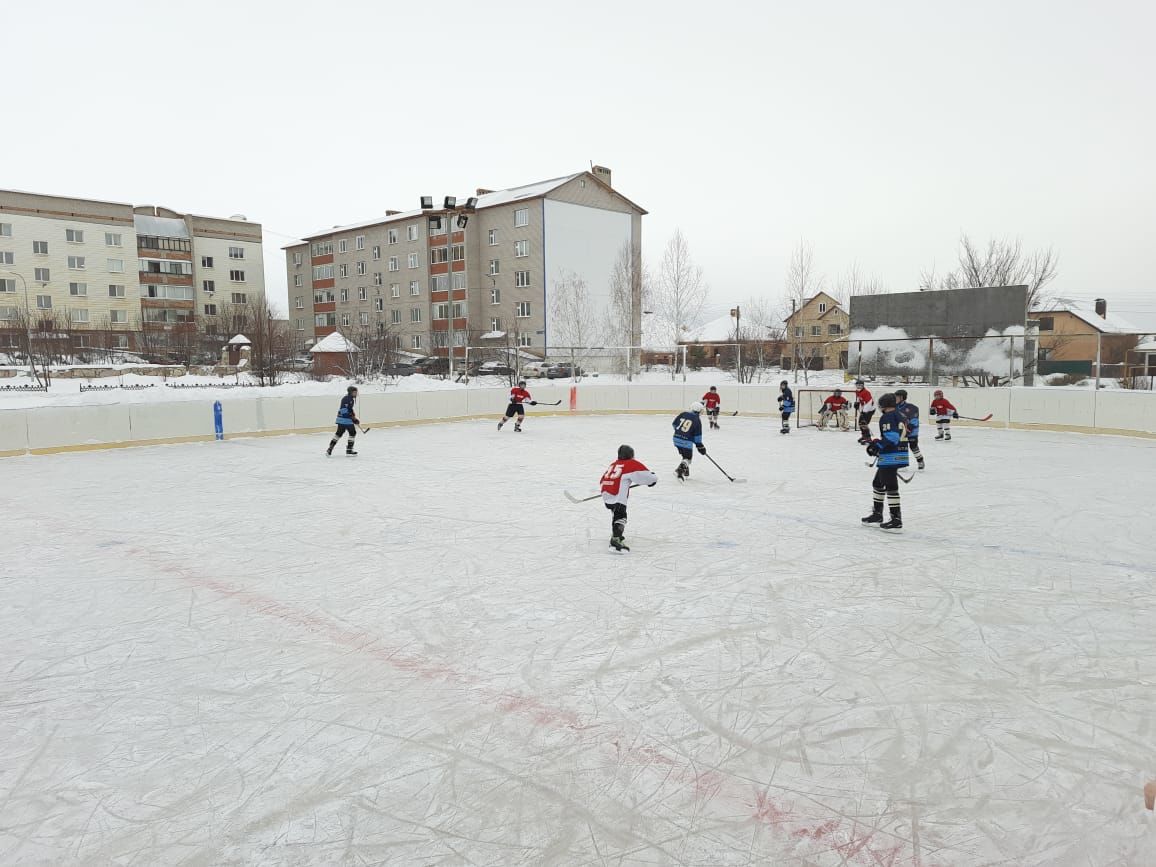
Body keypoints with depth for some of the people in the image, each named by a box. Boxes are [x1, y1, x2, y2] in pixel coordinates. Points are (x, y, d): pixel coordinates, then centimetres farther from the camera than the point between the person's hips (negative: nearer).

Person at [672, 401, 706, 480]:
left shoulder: (683, 414, 7)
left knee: (685, 455, 23)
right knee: (687, 458, 3)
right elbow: (697, 435, -5)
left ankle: (685, 473, 24)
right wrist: (700, 446, 6)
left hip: (677, 438, 6)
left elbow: (674, 424, 13)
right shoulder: (697, 420, -6)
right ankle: (679, 471, -20)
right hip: (686, 441, -6)